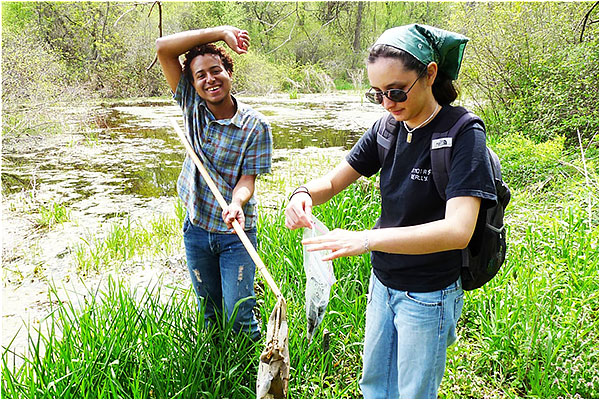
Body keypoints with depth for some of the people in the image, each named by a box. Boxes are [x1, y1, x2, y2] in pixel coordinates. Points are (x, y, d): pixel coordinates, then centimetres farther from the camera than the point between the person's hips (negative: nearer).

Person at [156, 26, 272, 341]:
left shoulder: (255, 126, -13)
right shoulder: (192, 105, -4)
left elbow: (247, 179, -15)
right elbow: (163, 48, -10)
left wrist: (237, 203, -37)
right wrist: (219, 32, -16)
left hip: (235, 232, -3)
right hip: (196, 229, 4)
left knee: (239, 317, -1)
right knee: (209, 313, 17)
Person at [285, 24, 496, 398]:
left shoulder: (464, 135, -22)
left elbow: (458, 230, -34)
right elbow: (332, 181, -1)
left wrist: (365, 239, -43)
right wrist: (305, 194, -25)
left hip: (428, 297, -6)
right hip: (382, 284, 6)